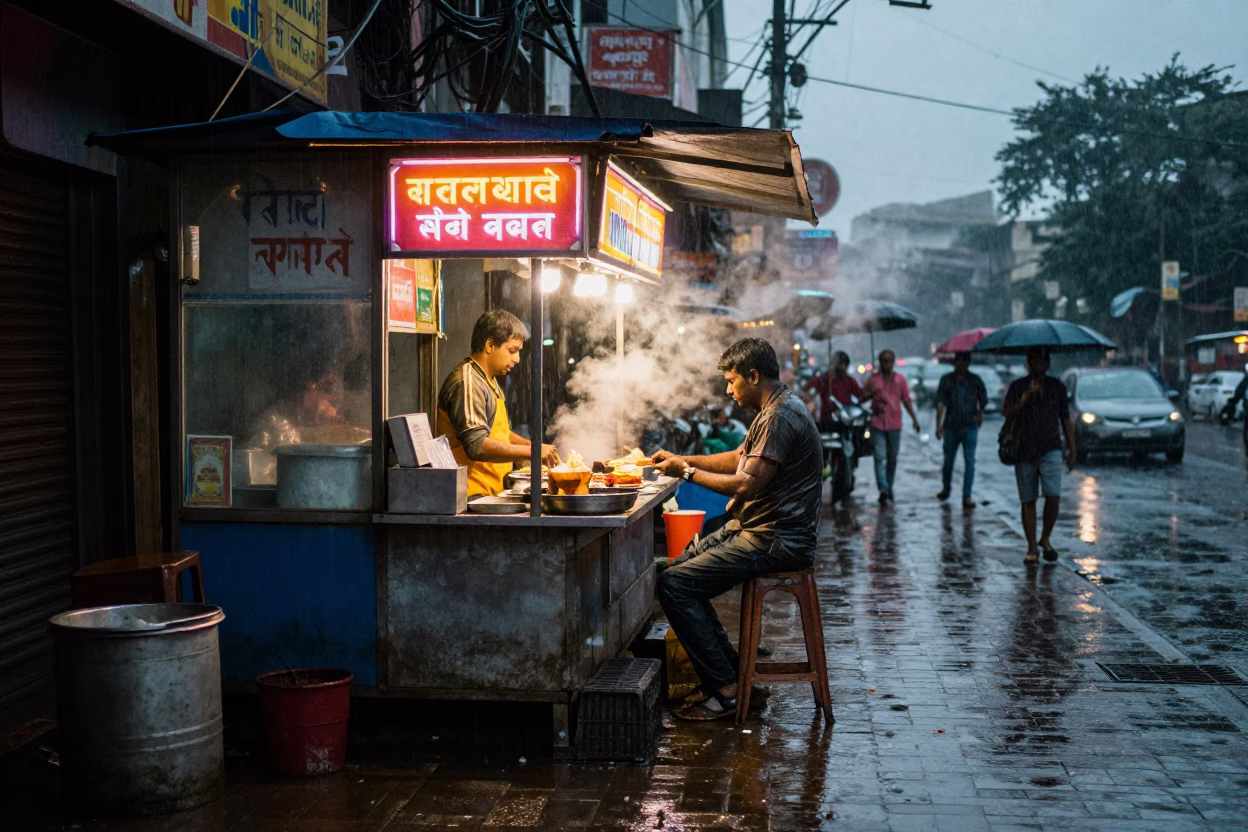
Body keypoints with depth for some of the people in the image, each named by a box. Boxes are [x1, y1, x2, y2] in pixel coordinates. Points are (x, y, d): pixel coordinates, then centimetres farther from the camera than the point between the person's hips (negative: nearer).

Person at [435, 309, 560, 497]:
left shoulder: (490, 381, 20)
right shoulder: (467, 382, -13)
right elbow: (477, 446, -22)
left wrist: (534, 446, 14)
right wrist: (532, 452, -19)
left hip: (491, 494, 9)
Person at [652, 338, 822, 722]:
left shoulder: (779, 417, -19)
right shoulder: (778, 409, 16)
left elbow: (746, 485, -25)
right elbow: (740, 459, 27)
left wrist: (687, 472, -13)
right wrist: (682, 459, 18)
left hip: (775, 542, -11)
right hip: (752, 529, 11)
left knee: (675, 585, -17)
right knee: (680, 567, 10)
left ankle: (726, 691, -11)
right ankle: (737, 677, 8)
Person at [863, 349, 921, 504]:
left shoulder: (900, 379, 7)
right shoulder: (873, 379, 2)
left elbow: (906, 400, 11)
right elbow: (863, 396, 4)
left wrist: (914, 419, 6)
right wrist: (871, 393, -19)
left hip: (895, 424, 2)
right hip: (878, 424, -2)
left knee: (892, 459, 11)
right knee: (880, 457, -13)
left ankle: (889, 488, 24)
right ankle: (883, 489, -18)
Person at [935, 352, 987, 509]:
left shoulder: (975, 380, 3)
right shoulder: (947, 380, 0)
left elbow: (983, 400, 16)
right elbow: (940, 403, -5)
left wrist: (980, 413, 3)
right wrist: (938, 425, -11)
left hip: (970, 426, 0)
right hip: (951, 426, 0)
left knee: (969, 461, -7)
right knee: (948, 459, 13)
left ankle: (967, 496, -5)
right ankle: (946, 487, 37)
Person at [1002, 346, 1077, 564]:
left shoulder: (1057, 386, 9)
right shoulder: (1018, 387, 3)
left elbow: (1066, 420, 13)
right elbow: (1007, 413, -11)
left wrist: (1072, 450, 10)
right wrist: (1026, 397, -24)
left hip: (1050, 450, 0)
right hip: (1025, 452, 0)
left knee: (1053, 496, -15)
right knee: (1028, 501, 3)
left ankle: (1045, 539, 7)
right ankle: (1032, 548, 10)